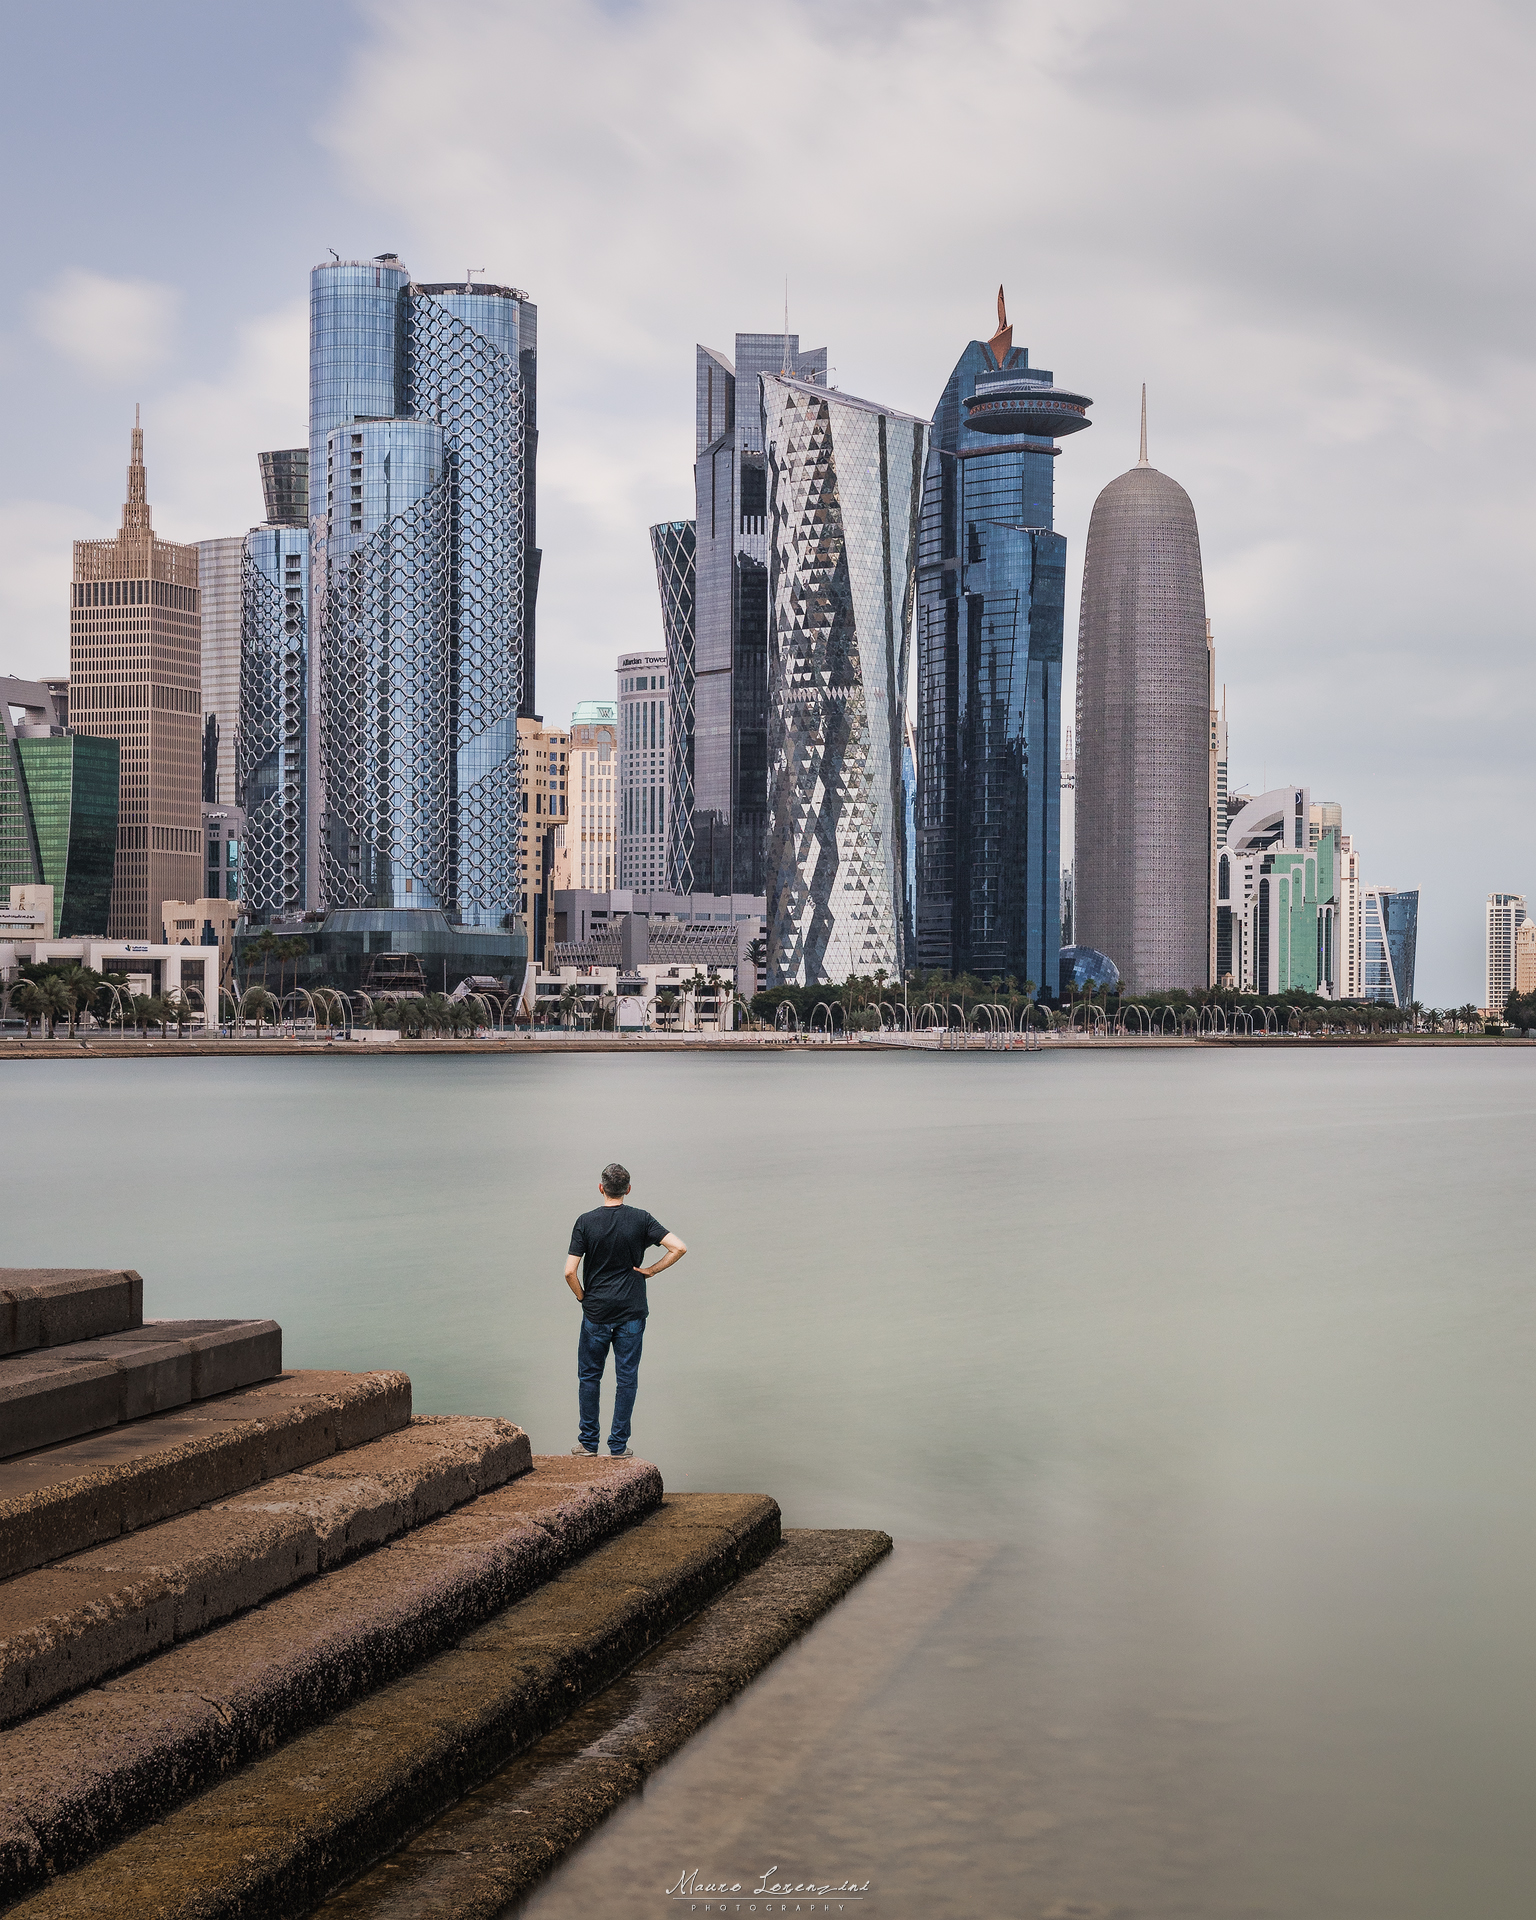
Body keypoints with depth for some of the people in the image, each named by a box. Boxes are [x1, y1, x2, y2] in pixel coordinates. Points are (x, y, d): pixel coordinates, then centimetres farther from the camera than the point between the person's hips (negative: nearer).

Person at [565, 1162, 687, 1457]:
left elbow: (570, 1272, -12)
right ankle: (619, 1445, 10)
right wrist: (651, 1270, -1)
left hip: (595, 1312, -1)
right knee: (626, 1378, 8)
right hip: (631, 1312, 1)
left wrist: (583, 1297, 5)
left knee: (589, 1376, 13)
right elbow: (679, 1248, -11)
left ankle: (588, 1441, 17)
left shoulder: (586, 1222, -7)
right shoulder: (641, 1219, -4)